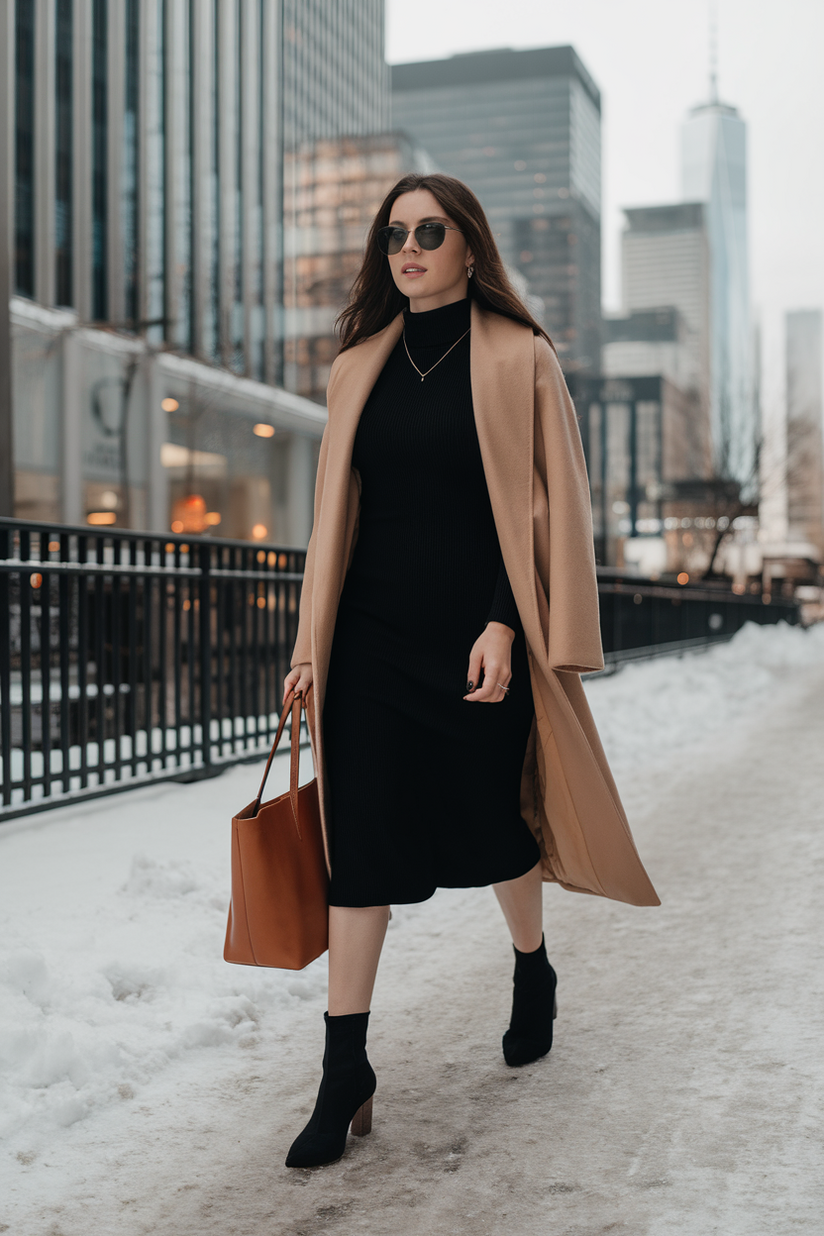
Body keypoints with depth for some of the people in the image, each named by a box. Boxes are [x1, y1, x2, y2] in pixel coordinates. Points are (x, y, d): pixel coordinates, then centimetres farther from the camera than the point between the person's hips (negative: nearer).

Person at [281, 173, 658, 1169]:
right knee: (357, 835, -2)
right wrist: (311, 643, 7)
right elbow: (335, 513, 12)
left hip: (477, 636, -3)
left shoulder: (518, 359, 0)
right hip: (371, 637, 3)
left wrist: (506, 623, -15)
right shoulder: (359, 366, 10)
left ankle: (532, 973, 42)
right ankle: (345, 1072, 6)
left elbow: (548, 504, -4)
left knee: (492, 824, 11)